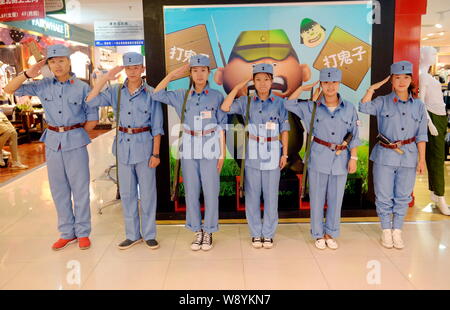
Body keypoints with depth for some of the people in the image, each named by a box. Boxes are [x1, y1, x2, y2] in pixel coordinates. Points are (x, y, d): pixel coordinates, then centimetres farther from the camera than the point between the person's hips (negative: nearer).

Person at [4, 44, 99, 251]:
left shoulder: (82, 87, -3)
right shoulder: (43, 86, 4)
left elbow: (92, 119, 0)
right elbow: (10, 90, 7)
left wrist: (74, 134, 2)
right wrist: (27, 74, -6)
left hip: (75, 142, -3)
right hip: (52, 142, 4)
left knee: (80, 189, 2)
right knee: (59, 190, 10)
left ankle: (83, 233, 16)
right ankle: (67, 233, 23)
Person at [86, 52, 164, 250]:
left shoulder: (150, 94, -2)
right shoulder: (116, 91, 6)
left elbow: (157, 127, -2)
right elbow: (91, 101, -5)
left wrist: (156, 153, -6)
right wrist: (106, 77, -7)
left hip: (144, 145, -3)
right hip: (123, 145, 3)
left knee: (147, 192, 3)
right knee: (127, 192, 10)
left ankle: (149, 234, 18)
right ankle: (132, 234, 24)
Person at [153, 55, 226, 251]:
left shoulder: (217, 96, 0)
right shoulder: (182, 96, 6)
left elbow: (221, 128, 2)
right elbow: (157, 94, 6)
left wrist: (222, 154, -1)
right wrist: (173, 74, 3)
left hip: (210, 150, -2)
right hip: (189, 150, 2)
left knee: (211, 192, 3)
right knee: (191, 192, 8)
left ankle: (208, 232, 19)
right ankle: (197, 231, 22)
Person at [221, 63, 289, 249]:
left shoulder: (279, 103, 2)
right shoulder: (246, 102, 3)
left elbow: (284, 130, 4)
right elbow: (225, 108, -11)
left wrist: (285, 154, 1)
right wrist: (238, 86, -6)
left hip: (272, 155, 0)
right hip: (252, 154, 1)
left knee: (271, 195, 6)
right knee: (252, 195, 6)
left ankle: (268, 234, 21)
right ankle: (256, 234, 20)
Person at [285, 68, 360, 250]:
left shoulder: (349, 108, 2)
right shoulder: (312, 107, 0)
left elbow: (354, 136, 4)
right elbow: (289, 105, 0)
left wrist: (353, 158, 1)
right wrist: (302, 88, -2)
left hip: (340, 159, 1)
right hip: (319, 158, -1)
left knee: (336, 199, 9)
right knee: (317, 198, 6)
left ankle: (330, 234, 27)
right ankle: (318, 235, 22)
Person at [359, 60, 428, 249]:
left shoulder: (418, 106, 4)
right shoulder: (383, 102, -1)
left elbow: (421, 136, 5)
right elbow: (364, 108, -20)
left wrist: (422, 159, 2)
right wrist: (372, 88, -14)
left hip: (408, 157, 2)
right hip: (385, 156, -2)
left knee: (403, 196, 11)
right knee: (384, 196, 7)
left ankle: (397, 231, 27)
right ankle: (386, 231, 25)